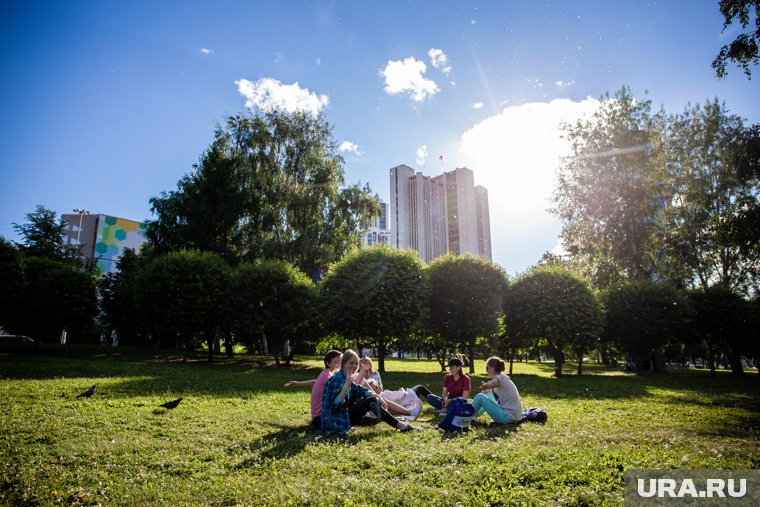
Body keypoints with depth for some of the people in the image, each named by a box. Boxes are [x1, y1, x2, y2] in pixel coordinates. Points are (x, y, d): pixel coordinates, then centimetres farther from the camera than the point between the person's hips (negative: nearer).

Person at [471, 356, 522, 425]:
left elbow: (489, 385, -38)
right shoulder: (502, 378, 12)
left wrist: (483, 386, -22)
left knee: (480, 397, -7)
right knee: (489, 394, 22)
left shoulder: (499, 377, -15)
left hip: (508, 417, -10)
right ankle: (474, 415, 24)